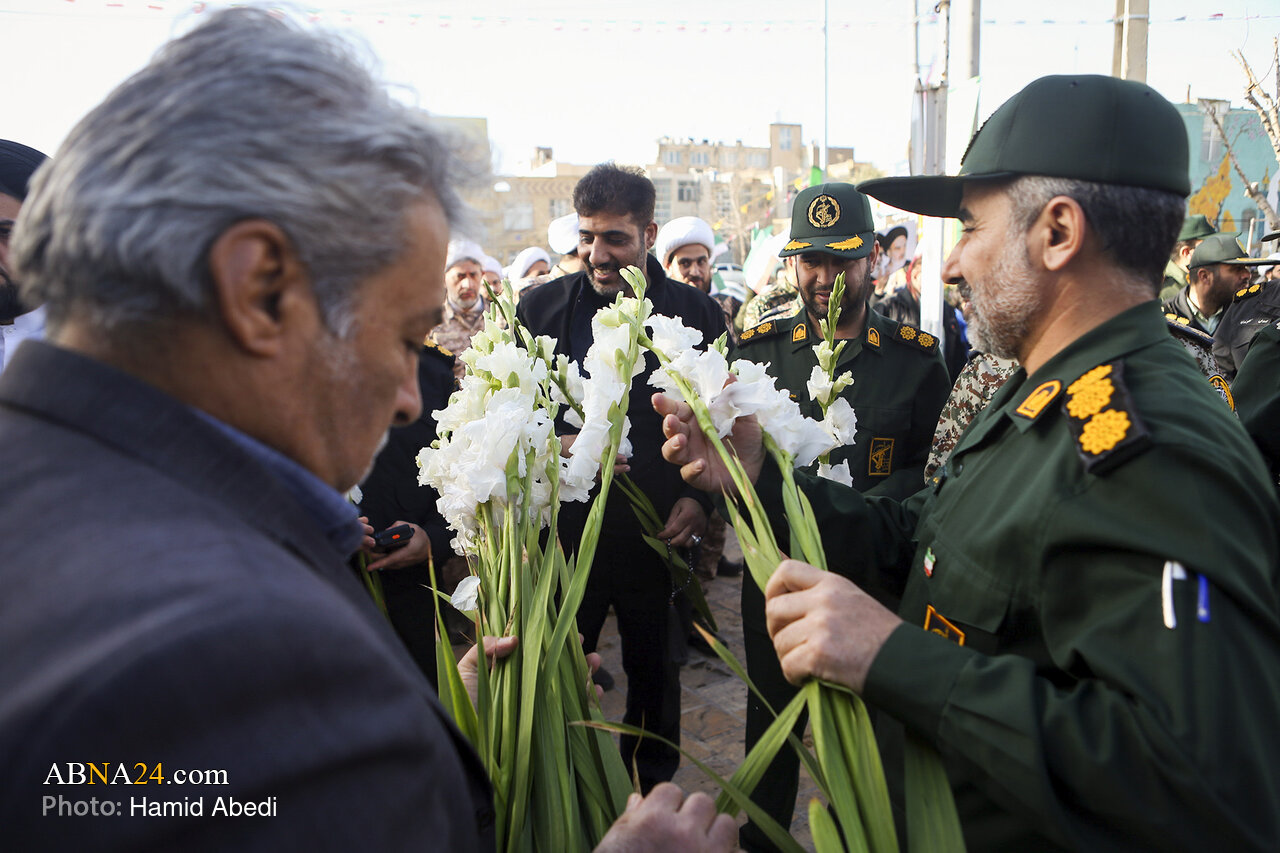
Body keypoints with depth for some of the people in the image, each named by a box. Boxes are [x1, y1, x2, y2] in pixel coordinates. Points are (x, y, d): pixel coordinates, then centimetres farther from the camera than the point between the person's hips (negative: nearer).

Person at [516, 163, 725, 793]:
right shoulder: (541, 307, 0)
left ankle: (652, 789, 39)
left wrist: (703, 498, -6)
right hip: (564, 529, 0)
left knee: (655, 677, 16)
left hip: (661, 535, 0)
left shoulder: (697, 313, 0)